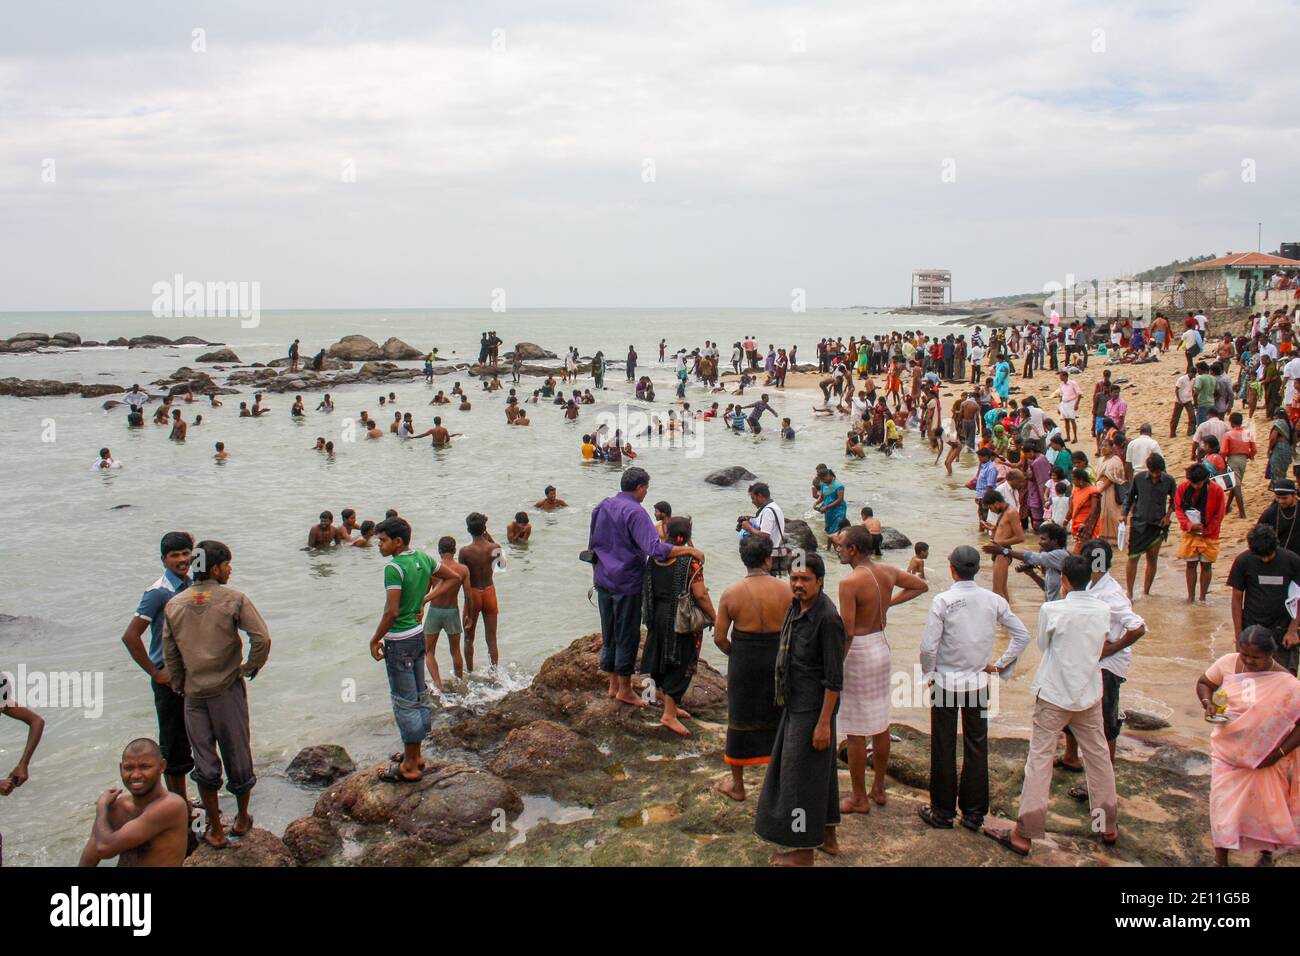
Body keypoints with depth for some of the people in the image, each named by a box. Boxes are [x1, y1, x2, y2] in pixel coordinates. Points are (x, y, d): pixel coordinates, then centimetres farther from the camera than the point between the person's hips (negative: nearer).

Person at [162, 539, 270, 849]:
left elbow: (169, 653, 5)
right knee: (238, 755, 12)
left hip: (194, 694, 3)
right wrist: (250, 667, -2)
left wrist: (180, 686, 17)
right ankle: (242, 820, 27)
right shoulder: (234, 599, -10)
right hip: (228, 690, -3)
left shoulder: (174, 605, 1)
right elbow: (261, 638, -18)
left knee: (204, 762, 10)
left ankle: (215, 830, 17)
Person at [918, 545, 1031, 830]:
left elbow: (928, 646, -18)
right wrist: (1001, 664, 9)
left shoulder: (943, 601, -17)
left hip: (946, 682, -3)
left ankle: (943, 812, 19)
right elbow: (1022, 636, 1)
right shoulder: (994, 600, -5)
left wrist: (928, 674, -2)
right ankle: (974, 813, 22)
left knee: (944, 748, 9)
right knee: (977, 747, 13)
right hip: (979, 682, 3)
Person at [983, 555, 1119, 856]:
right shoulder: (1103, 610, -3)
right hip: (1089, 695, 4)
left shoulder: (1052, 610, -17)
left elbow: (1043, 644, -1)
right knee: (1098, 756, 16)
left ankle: (1025, 834, 2)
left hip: (1054, 696, -4)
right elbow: (1100, 646, 11)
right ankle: (1109, 826, 30)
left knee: (1040, 758, 0)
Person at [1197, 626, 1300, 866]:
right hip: (1227, 752, 2)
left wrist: (1279, 753, -18)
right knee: (1222, 807, 4)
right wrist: (1208, 704, -13)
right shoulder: (1228, 663, -10)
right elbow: (1203, 683, 6)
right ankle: (1220, 860, 20)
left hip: (1265, 760, -2)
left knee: (1266, 807, 15)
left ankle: (1266, 855, 42)